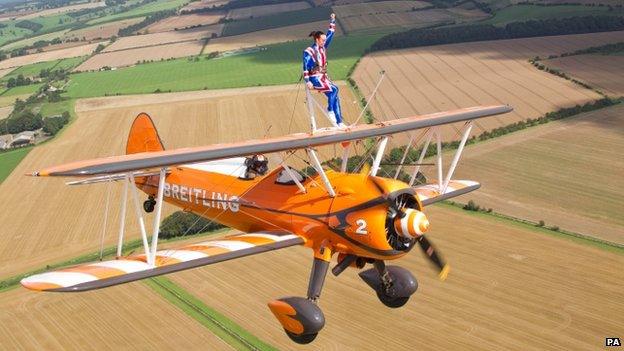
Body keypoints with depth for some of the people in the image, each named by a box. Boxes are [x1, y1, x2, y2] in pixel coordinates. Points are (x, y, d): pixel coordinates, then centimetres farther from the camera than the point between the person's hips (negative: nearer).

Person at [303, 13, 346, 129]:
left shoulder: (323, 47, 9)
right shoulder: (309, 51, -11)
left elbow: (330, 34, 16)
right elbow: (305, 67, -14)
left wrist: (332, 21, 15)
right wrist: (307, 81, -21)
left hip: (324, 77, 7)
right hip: (315, 79, -7)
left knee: (334, 97, -6)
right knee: (334, 89, -27)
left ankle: (339, 122, -5)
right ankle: (330, 111, -12)